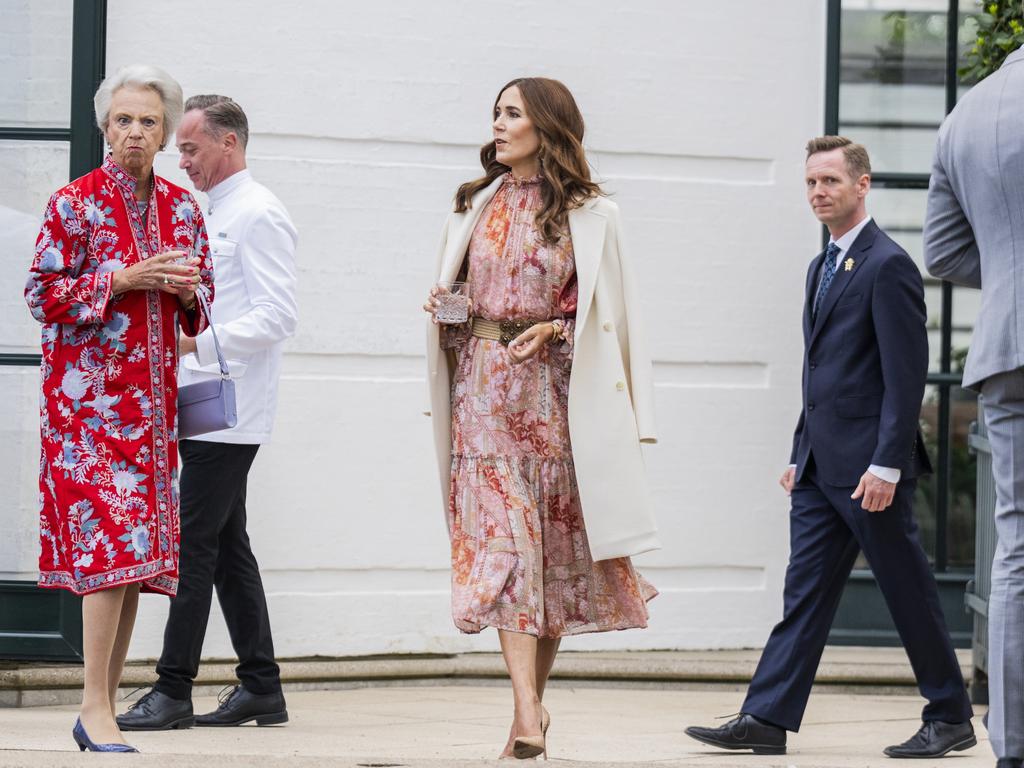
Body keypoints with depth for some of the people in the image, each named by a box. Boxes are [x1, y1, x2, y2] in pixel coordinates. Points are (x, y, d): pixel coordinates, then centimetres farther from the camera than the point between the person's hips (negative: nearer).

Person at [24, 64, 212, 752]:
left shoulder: (182, 207, 12)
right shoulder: (74, 203, -3)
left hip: (153, 396, 6)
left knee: (136, 553, 4)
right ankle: (96, 709, -12)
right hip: (89, 391, -6)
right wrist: (124, 279, -14)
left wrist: (188, 289, -4)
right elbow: (42, 295, -6)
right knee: (112, 537, -15)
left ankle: (105, 705, 10)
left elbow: (201, 302, 20)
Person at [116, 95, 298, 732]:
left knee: (194, 546, -10)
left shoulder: (257, 214, -11)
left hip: (227, 412, -10)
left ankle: (173, 691, -10)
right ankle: (261, 687, 12)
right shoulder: (216, 215, 19)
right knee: (227, 546, 9)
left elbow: (277, 315, -19)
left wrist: (198, 344, -23)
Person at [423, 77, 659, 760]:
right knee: (502, 539, -10)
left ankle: (532, 699, 17)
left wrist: (556, 330, -14)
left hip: (552, 388, -2)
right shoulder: (477, 204, 12)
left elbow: (608, 312, 2)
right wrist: (443, 308, 0)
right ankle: (529, 711, -17)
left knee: (553, 542, 3)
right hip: (483, 388, 2)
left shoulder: (589, 215, 1)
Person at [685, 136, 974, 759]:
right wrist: (800, 453, 18)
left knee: (909, 592, 1)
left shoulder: (889, 266, -11)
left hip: (869, 464, -8)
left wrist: (886, 463, -21)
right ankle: (767, 720, 1)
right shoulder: (823, 268, 17)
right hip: (822, 466, 8)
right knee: (805, 592, 4)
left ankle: (950, 718, 11)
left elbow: (907, 374, -16)